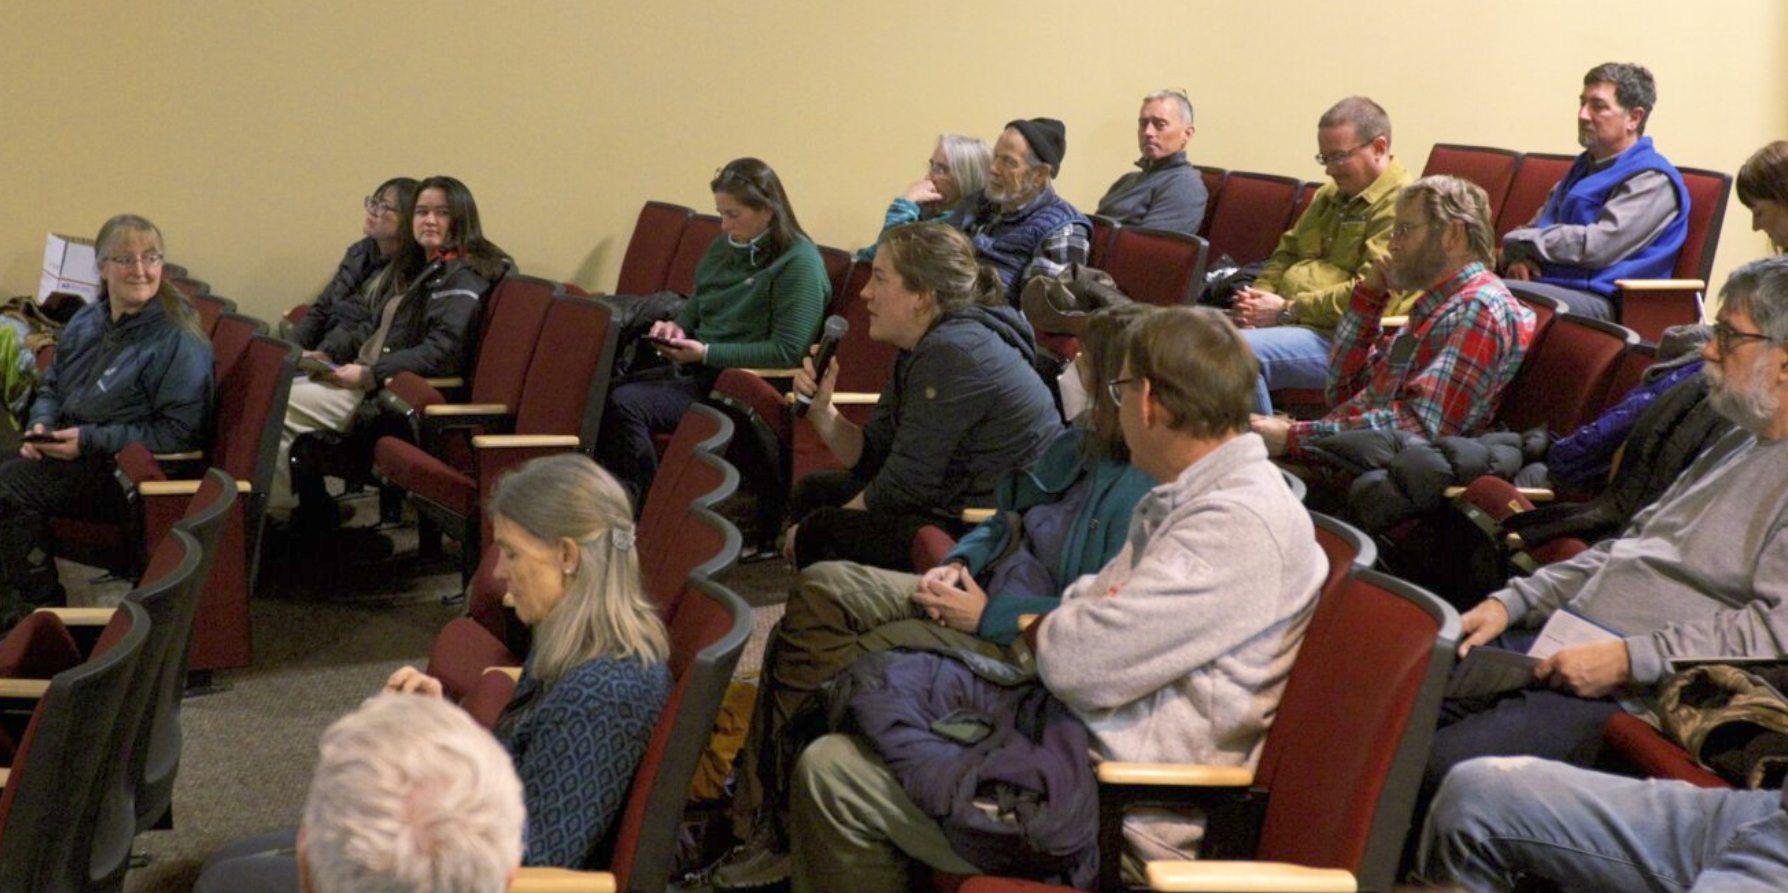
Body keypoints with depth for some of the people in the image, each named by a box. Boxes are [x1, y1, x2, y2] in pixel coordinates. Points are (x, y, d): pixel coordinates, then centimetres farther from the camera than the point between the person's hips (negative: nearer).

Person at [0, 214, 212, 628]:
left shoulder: (180, 341, -14)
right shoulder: (86, 322, 11)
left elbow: (178, 432, -18)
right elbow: (51, 387, 23)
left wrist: (90, 439, -20)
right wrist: (40, 425, -1)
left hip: (127, 475, -8)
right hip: (69, 450, 8)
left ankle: (40, 606, -6)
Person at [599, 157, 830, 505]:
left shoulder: (800, 264, -11)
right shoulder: (724, 248, 15)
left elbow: (788, 351, -16)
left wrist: (707, 353, -18)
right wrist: (675, 327, 5)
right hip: (695, 372, 9)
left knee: (625, 404, -26)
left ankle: (645, 512, -16)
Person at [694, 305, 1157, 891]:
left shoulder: (1142, 493, -21)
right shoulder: (1079, 446, 9)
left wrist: (988, 615, -20)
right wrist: (959, 562, 4)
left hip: (1015, 643, -10)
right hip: (980, 592, 10)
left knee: (841, 667, -18)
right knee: (818, 591, -6)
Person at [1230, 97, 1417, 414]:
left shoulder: (1401, 207, -10)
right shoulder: (1331, 195, 22)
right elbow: (1287, 252, 30)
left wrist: (1287, 309, -15)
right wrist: (1258, 296, 7)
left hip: (1342, 337, -9)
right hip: (1292, 325, 9)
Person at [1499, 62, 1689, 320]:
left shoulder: (1653, 180, -2)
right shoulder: (1584, 166, 28)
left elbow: (1598, 246, -14)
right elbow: (1537, 225, 27)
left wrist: (1516, 241, -3)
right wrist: (1517, 258, 0)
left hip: (1599, 300, -8)